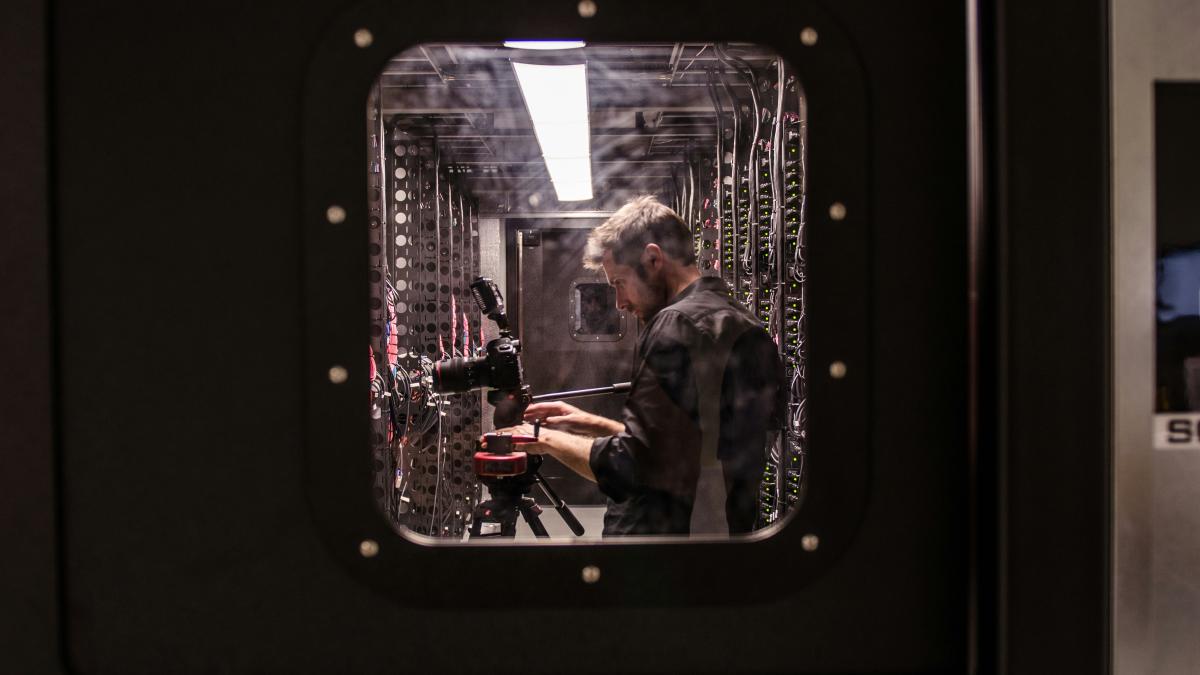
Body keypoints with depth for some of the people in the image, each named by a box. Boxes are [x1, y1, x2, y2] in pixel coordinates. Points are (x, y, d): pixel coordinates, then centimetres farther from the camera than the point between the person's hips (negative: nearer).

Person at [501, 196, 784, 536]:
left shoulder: (678, 324, -16)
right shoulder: (752, 332, 10)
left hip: (655, 532, -9)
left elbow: (628, 468, -20)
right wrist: (597, 425, 16)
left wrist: (549, 440, -5)